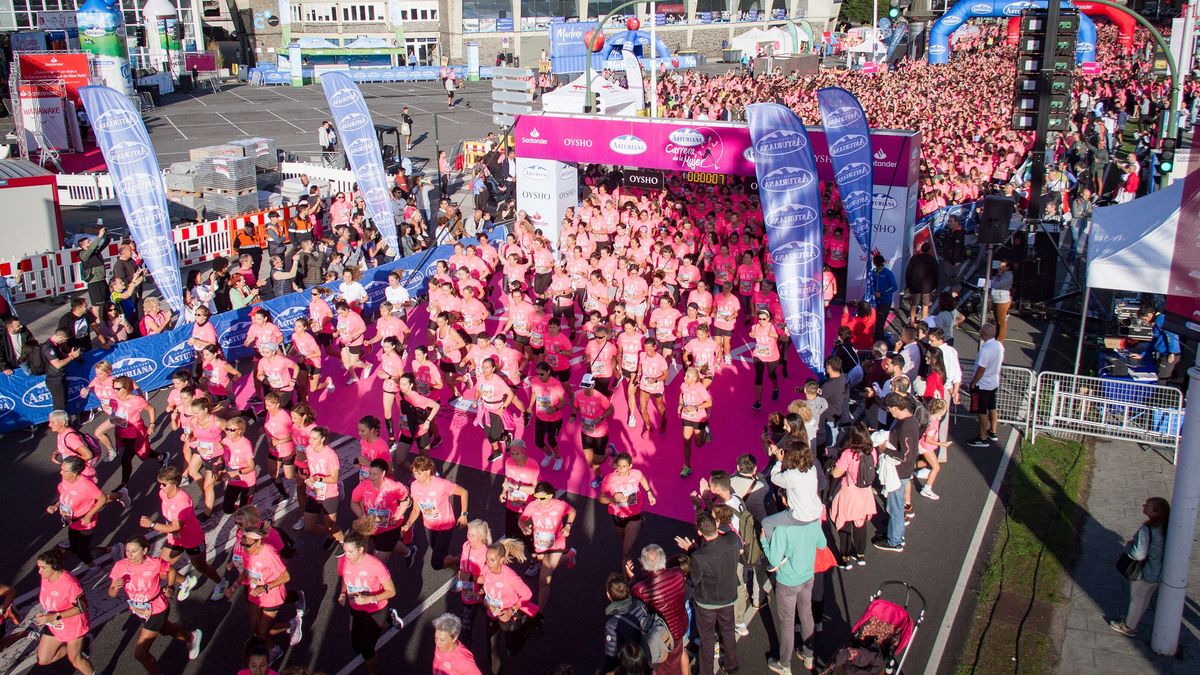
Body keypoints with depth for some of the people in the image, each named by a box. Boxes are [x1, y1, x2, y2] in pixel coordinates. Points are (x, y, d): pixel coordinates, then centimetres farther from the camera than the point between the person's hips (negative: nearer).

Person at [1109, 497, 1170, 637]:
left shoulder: (1146, 530, -32)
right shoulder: (1166, 528, -9)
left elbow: (1139, 554, -35)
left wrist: (1128, 546, -13)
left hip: (1144, 574, -7)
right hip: (1159, 573, 7)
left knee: (1137, 600, 14)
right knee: (1145, 599, 25)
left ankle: (1129, 627, 33)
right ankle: (1132, 620, 46)